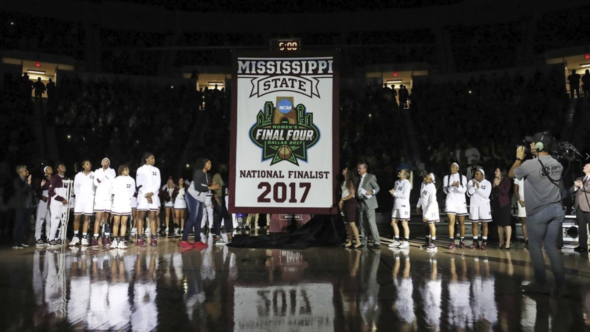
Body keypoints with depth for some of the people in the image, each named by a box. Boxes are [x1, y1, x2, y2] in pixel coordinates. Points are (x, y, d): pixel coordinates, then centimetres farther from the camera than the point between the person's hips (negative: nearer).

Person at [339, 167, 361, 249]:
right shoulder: (344, 181, 14)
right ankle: (350, 242, 14)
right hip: (345, 203, 9)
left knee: (352, 223, -10)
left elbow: (352, 194, -15)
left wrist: (342, 200, -13)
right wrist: (342, 203, 10)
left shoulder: (350, 181, -11)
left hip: (350, 203, -9)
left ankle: (358, 242, -7)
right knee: (349, 224, 10)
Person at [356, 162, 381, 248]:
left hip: (369, 203, -7)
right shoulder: (359, 178, 18)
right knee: (362, 223, 9)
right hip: (361, 203, 7)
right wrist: (357, 197, 1)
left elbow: (377, 188, -7)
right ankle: (363, 241, 16)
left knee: (371, 223, -13)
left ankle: (376, 242, -10)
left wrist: (371, 192, -25)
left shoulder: (371, 177, -2)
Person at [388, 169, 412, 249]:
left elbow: (405, 195, -16)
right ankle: (396, 241, 18)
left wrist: (395, 193, -13)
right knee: (393, 223, 8)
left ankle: (406, 242, 4)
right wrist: (392, 192, -4)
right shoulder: (397, 182, 14)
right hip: (396, 205, 8)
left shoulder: (407, 183, -9)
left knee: (404, 223, -3)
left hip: (403, 205, -8)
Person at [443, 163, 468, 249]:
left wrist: (458, 186, -26)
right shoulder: (446, 177, 7)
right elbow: (445, 190, -2)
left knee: (461, 222, 6)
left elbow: (464, 190, -6)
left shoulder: (463, 177, 4)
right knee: (451, 222, -8)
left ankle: (462, 241, 16)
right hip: (450, 201, 0)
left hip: (460, 201, 0)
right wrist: (452, 186, -21)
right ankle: (452, 242, -8)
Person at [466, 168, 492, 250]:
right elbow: (469, 194, -4)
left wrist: (478, 188, -17)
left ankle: (484, 242, 1)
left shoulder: (487, 183, -2)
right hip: (474, 205, 2)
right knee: (474, 223, 2)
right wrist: (473, 186, -17)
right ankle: (475, 242, 7)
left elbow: (486, 195, -11)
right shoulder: (471, 182, 3)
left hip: (484, 205, -2)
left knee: (484, 224, -1)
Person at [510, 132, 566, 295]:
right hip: (556, 209, 6)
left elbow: (511, 174, 5)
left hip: (539, 212, -6)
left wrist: (519, 158, 18)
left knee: (535, 246, 6)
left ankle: (541, 283, 9)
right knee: (552, 247, 10)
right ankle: (561, 285, 8)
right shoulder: (557, 165, 7)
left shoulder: (529, 164, -12)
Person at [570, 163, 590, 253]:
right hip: (579, 206, 6)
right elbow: (571, 191, 13)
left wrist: (581, 185, -11)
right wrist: (575, 186, -6)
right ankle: (583, 246, 13)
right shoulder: (579, 179, 19)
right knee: (581, 227, 8)